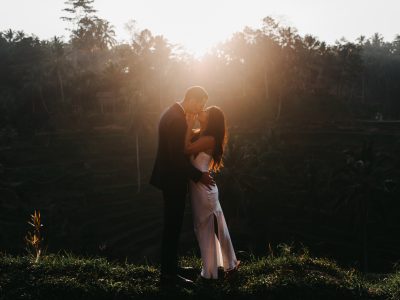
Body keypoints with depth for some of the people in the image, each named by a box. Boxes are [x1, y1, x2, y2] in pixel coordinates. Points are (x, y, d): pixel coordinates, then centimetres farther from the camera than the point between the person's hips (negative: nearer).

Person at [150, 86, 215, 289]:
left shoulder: (173, 113, 11)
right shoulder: (176, 118, -22)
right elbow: (178, 155, -26)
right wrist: (198, 175, -19)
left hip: (170, 177, 10)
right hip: (174, 180, -10)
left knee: (172, 226, 18)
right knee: (172, 227, -3)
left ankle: (170, 267, 29)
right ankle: (168, 275, 5)